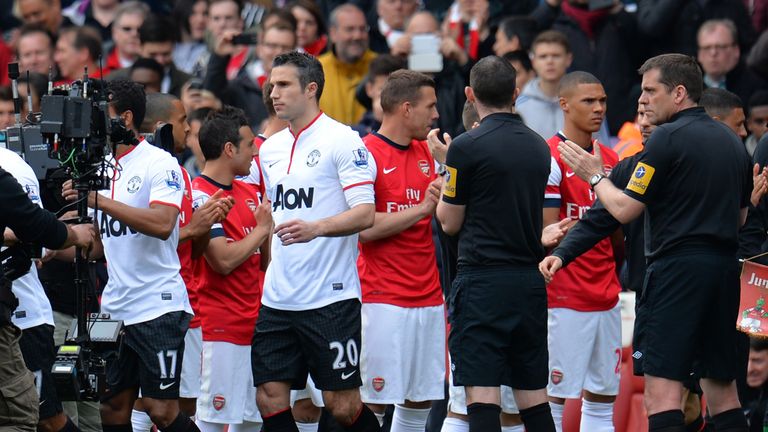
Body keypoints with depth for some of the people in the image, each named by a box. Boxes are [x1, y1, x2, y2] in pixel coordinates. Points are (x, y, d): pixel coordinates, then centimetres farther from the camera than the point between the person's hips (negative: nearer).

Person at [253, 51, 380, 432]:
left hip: (330, 297, -7)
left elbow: (365, 214, -15)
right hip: (277, 298, 7)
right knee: (270, 398, 1)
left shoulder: (342, 140, -7)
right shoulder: (270, 148, 15)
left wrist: (316, 228, -30)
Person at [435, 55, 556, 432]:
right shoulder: (538, 147, 9)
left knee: (482, 391, -8)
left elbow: (450, 223, -2)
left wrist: (443, 174, 14)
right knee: (533, 394, 11)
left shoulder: (467, 147, -10)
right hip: (530, 280, 6)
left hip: (483, 280, -6)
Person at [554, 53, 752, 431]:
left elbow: (624, 209, -9)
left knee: (661, 385, -10)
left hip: (677, 268, -8)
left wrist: (594, 176, 6)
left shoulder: (668, 138, -9)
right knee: (721, 387, 11)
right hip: (724, 267, 8)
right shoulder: (730, 141, 14)